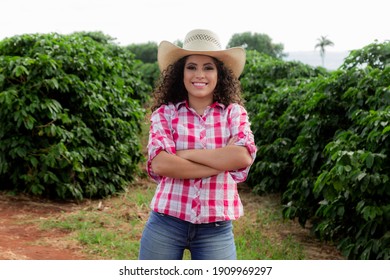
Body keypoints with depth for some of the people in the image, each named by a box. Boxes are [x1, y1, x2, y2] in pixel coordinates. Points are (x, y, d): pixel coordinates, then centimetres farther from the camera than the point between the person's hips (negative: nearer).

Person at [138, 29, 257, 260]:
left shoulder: (234, 113, 4)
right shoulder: (165, 113, 1)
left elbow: (244, 156, -13)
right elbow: (159, 164, -13)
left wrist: (186, 154, -11)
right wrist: (223, 163, -13)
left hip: (216, 228, 1)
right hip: (166, 223, 0)